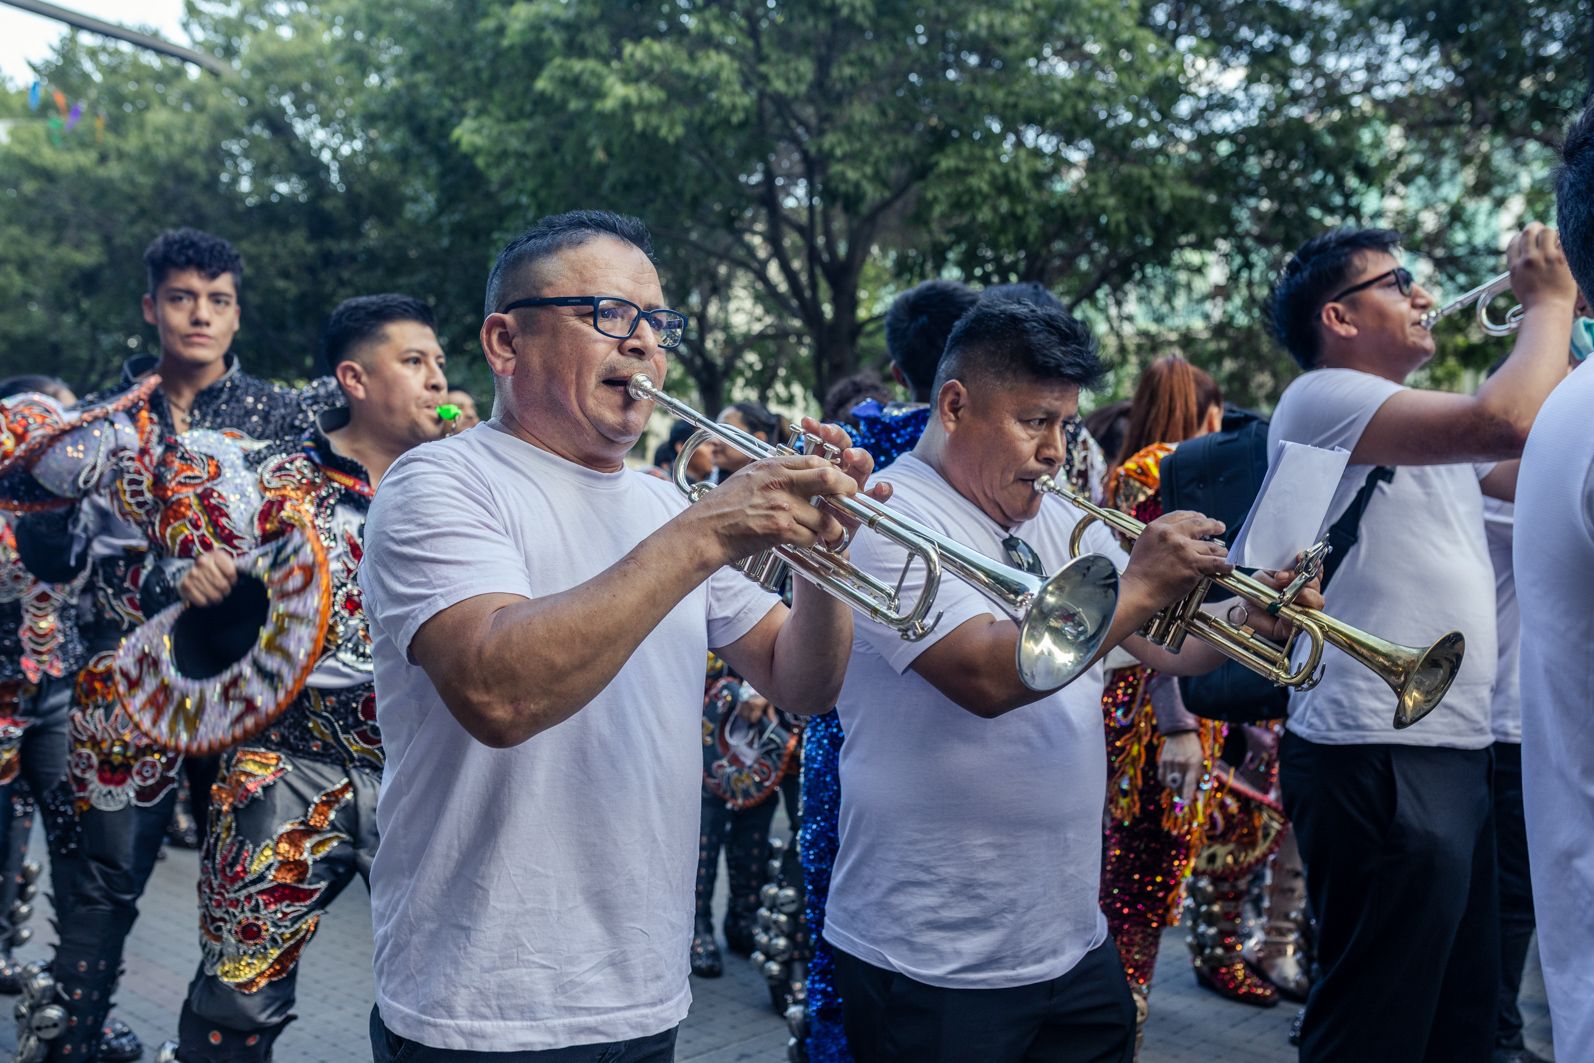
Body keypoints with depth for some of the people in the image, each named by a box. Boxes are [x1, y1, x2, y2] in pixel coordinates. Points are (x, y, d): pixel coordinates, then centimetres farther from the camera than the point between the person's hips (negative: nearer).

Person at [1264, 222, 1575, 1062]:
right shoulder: (1322, 398, -11)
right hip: (1377, 758, -10)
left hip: (1453, 750, 10)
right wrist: (1548, 300, -6)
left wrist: (1567, 327, 14)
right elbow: (1505, 422, -23)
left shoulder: (1424, 424, 20)